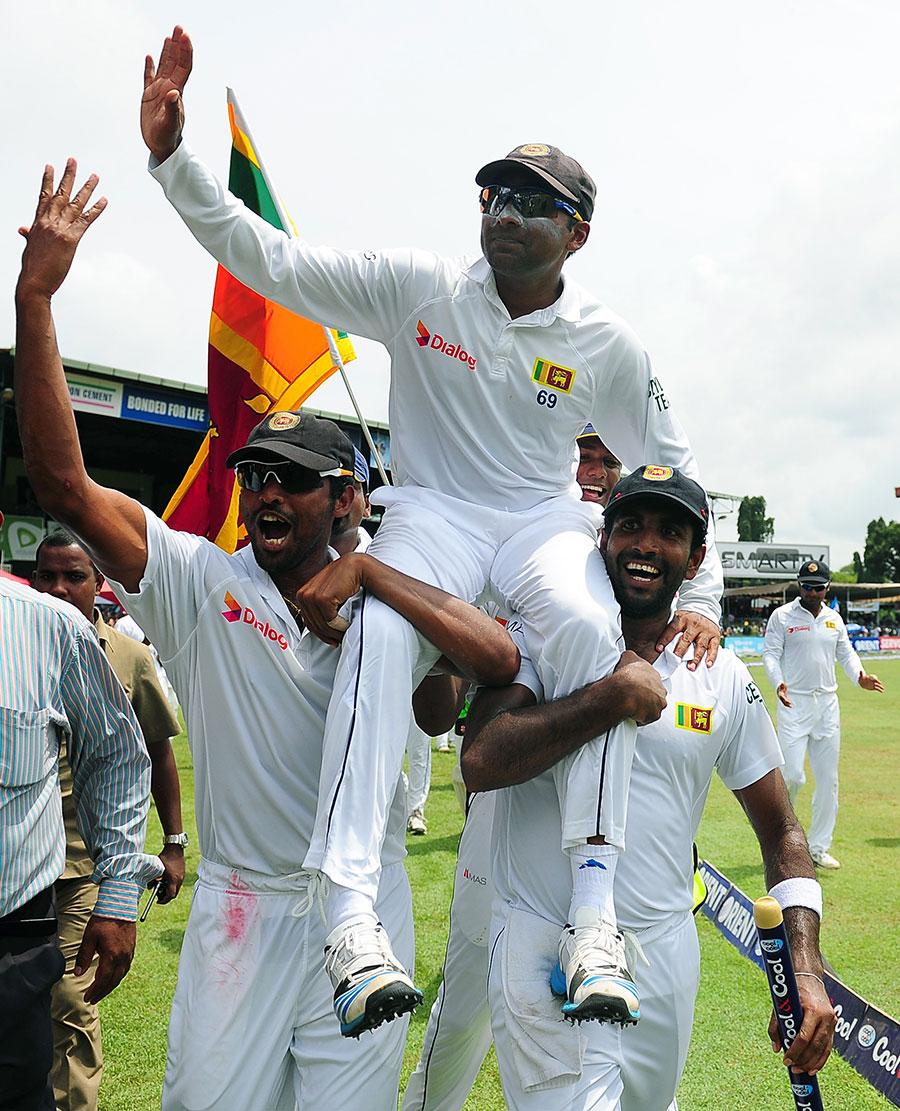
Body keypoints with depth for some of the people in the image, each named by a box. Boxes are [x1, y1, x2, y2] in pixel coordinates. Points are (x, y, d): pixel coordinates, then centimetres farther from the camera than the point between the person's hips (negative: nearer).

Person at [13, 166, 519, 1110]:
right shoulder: (199, 581, -5)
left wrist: (369, 573, -18)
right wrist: (35, 294, -22)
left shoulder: (389, 604, -3)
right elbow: (63, 482, -16)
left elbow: (499, 660, -21)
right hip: (237, 906, 0)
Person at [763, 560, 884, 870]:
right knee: (792, 774, -14)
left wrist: (860, 676, -4)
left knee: (828, 780, 6)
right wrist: (779, 683, -25)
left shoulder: (834, 619, 12)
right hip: (794, 703, -5)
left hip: (827, 703, 5)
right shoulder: (782, 616, -3)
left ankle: (819, 847, 17)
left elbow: (846, 653, 16)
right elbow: (770, 653, -7)